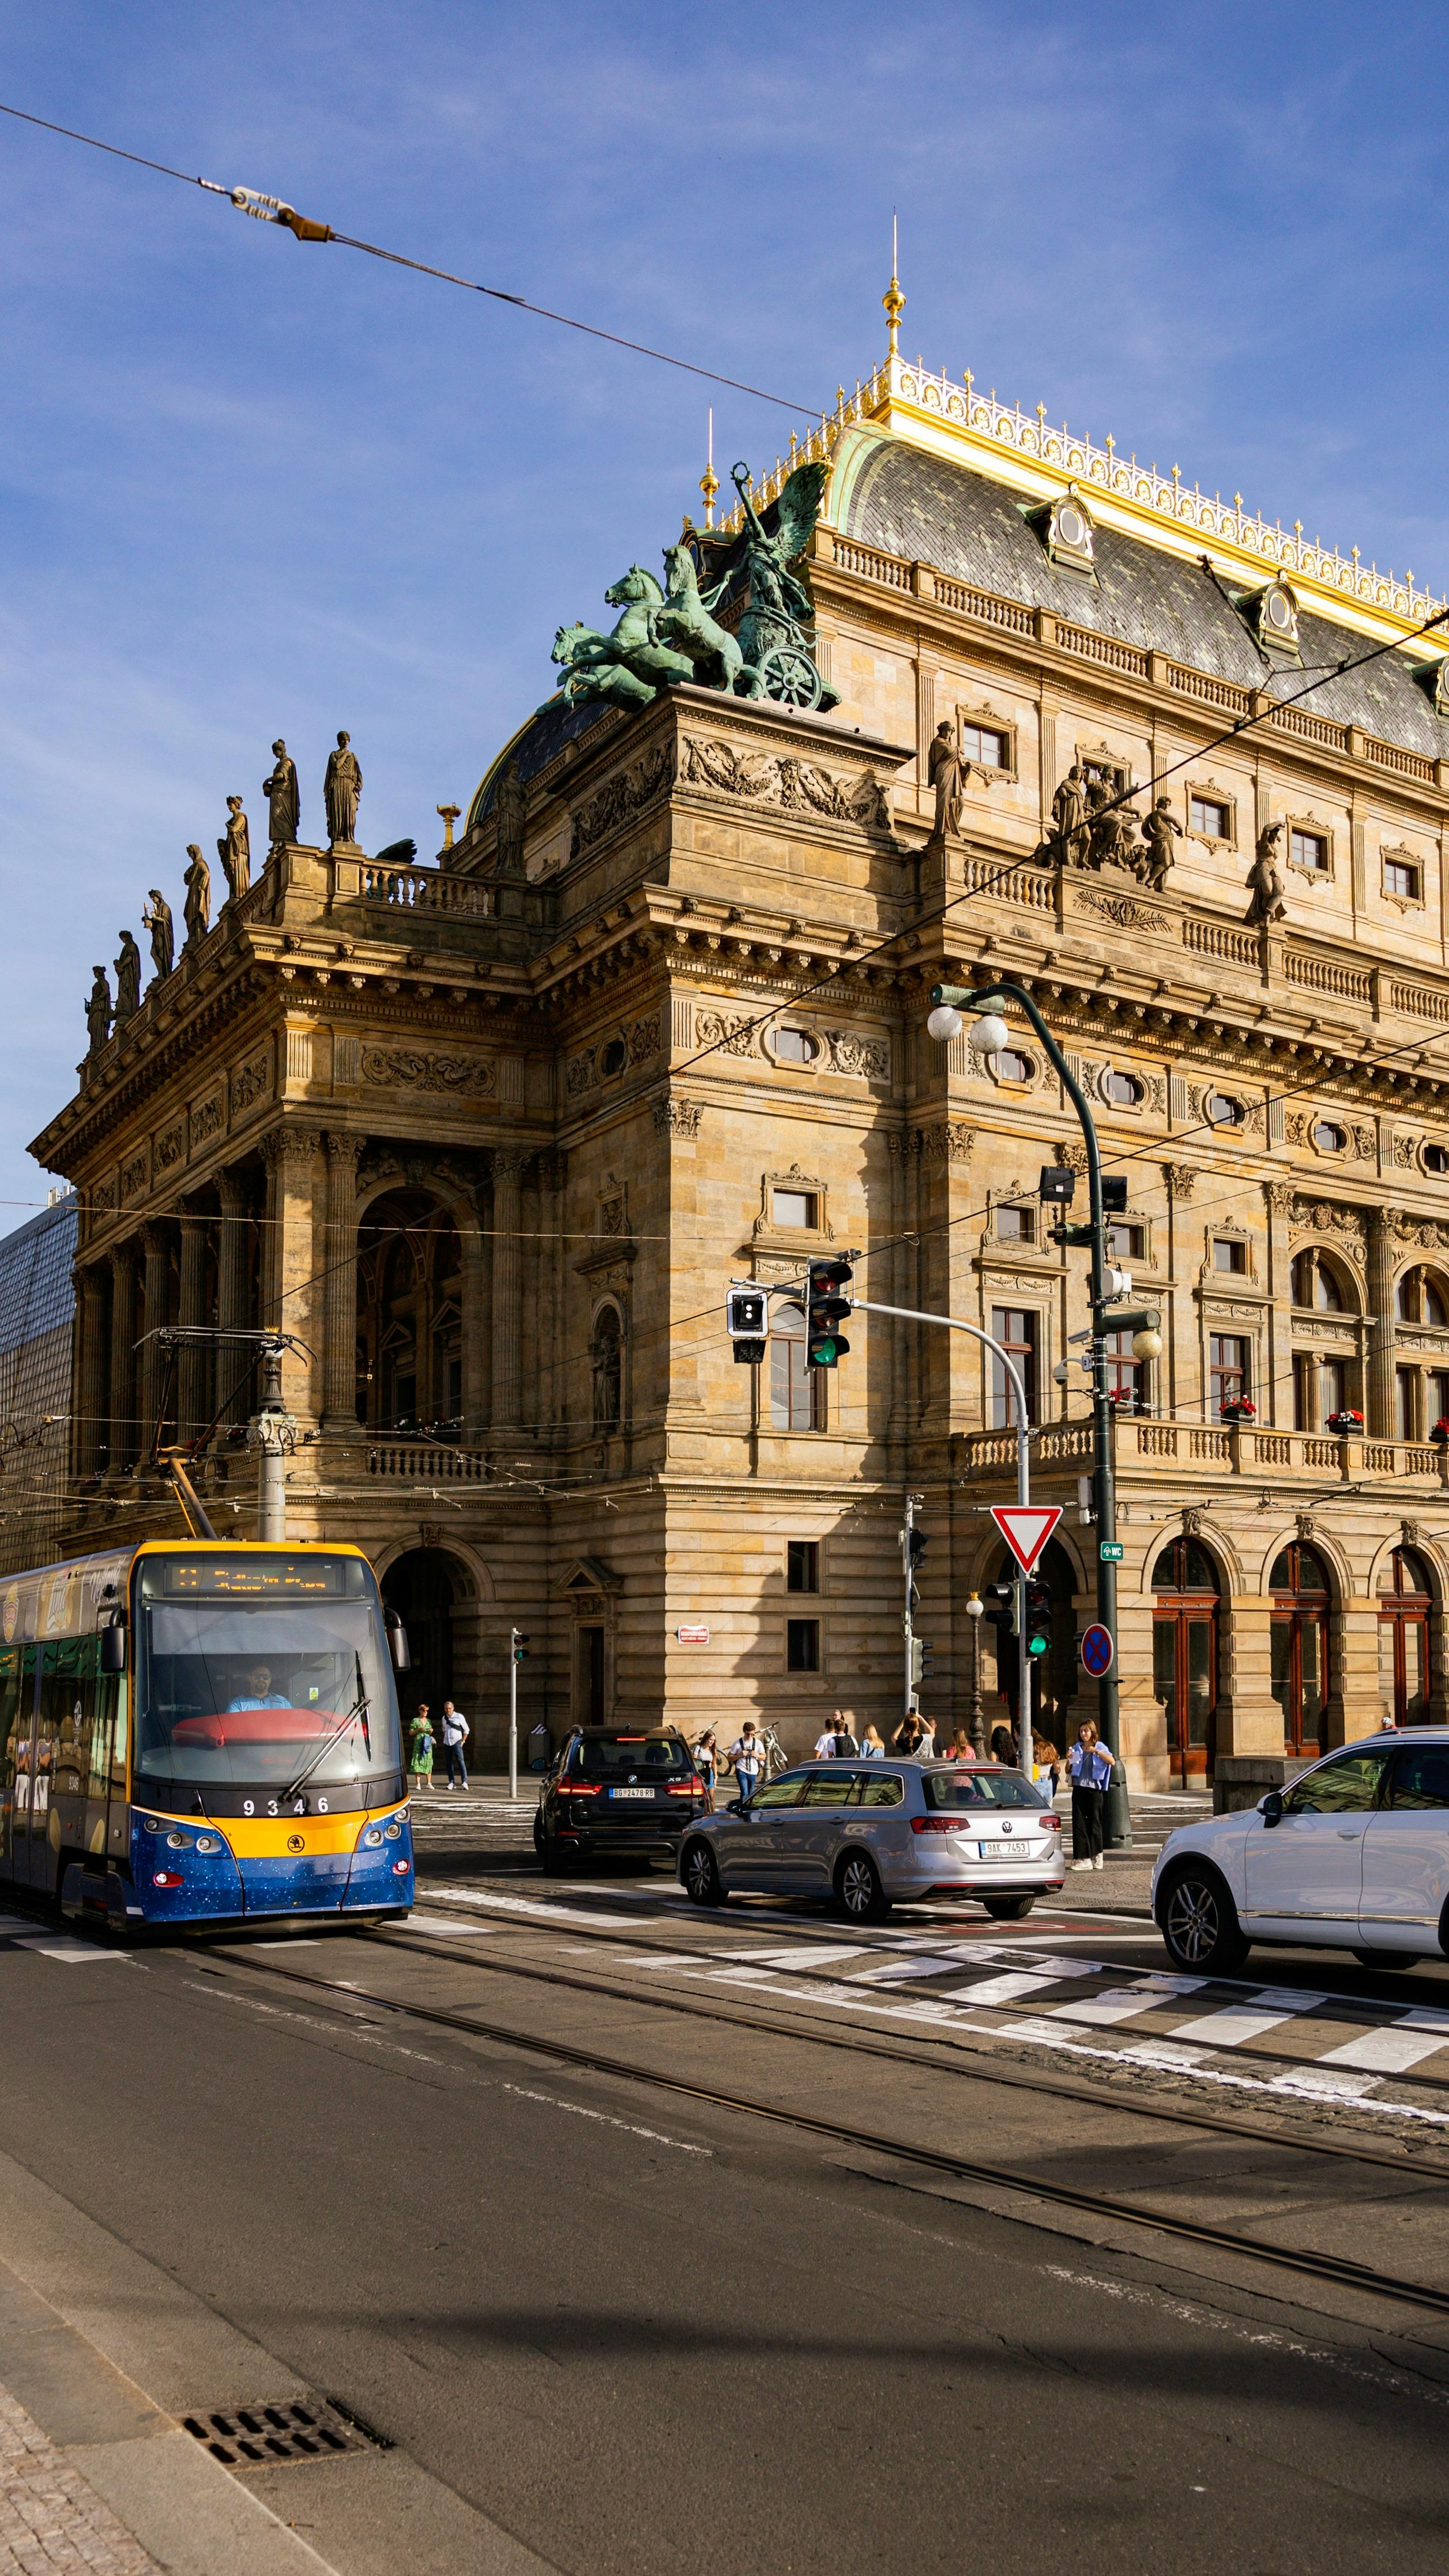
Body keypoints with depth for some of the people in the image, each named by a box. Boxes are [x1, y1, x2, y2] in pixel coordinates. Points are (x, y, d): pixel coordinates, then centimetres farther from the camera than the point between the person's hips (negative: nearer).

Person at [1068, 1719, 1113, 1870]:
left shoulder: (1100, 1747, 4)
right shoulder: (1076, 1748, 12)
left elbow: (1111, 1761, -13)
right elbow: (1068, 1771, 13)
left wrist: (1097, 1751, -21)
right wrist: (1069, 1760, -6)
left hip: (1094, 1789, -3)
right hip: (1079, 1789, 3)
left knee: (1094, 1822, 1)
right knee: (1079, 1823, -4)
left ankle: (1096, 1856, 15)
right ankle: (1082, 1858, -3)